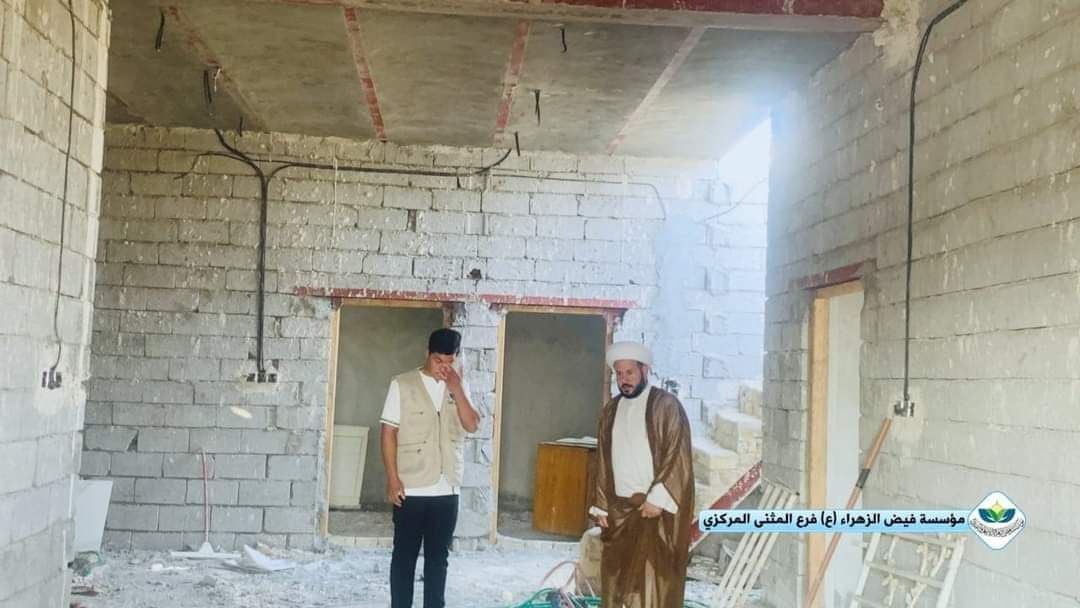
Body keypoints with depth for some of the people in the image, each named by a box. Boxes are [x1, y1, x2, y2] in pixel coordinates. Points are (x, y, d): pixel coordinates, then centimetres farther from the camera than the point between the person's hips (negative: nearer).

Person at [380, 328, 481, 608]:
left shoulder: (460, 387, 8)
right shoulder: (402, 384, -5)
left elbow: (472, 425, -4)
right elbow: (389, 432, -6)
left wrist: (456, 389, -13)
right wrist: (393, 479, -11)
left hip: (447, 489, 4)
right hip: (411, 489, -4)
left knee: (438, 556, 11)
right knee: (405, 555, 5)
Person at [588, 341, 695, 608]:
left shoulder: (666, 404, -5)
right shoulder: (610, 410, 13)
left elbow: (678, 455, -11)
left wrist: (657, 498, -18)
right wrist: (601, 506, 10)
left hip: (657, 507, -6)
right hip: (619, 508, 6)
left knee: (653, 575, -9)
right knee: (617, 575, 7)